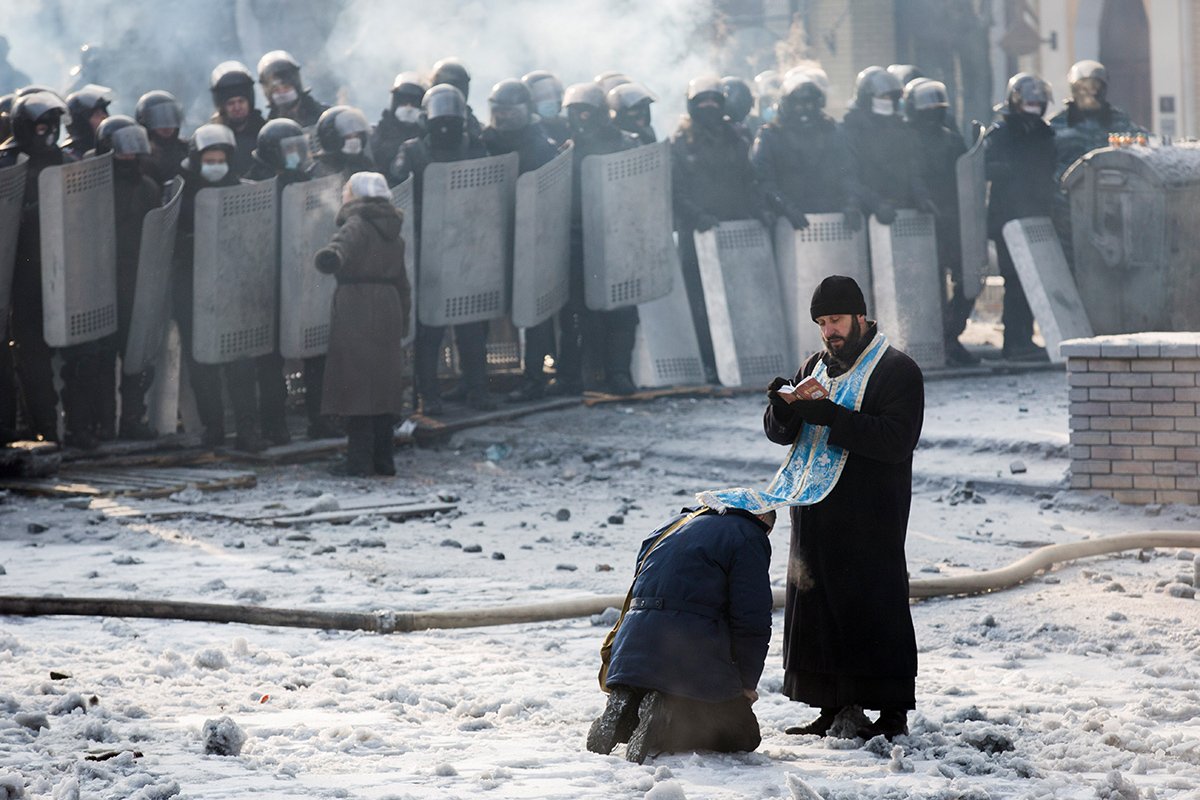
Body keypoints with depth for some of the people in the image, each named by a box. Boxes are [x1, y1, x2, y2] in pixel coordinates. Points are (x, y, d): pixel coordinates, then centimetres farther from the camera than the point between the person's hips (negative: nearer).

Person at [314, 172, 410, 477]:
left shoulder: (357, 225, -5)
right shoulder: (393, 233, 19)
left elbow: (344, 244, -30)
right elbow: (402, 282, 23)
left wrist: (331, 255, -50)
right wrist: (403, 320, 29)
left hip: (356, 309, -7)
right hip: (388, 309, 7)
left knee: (357, 385, -7)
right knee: (383, 385, 11)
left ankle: (360, 460, -11)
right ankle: (384, 460, 14)